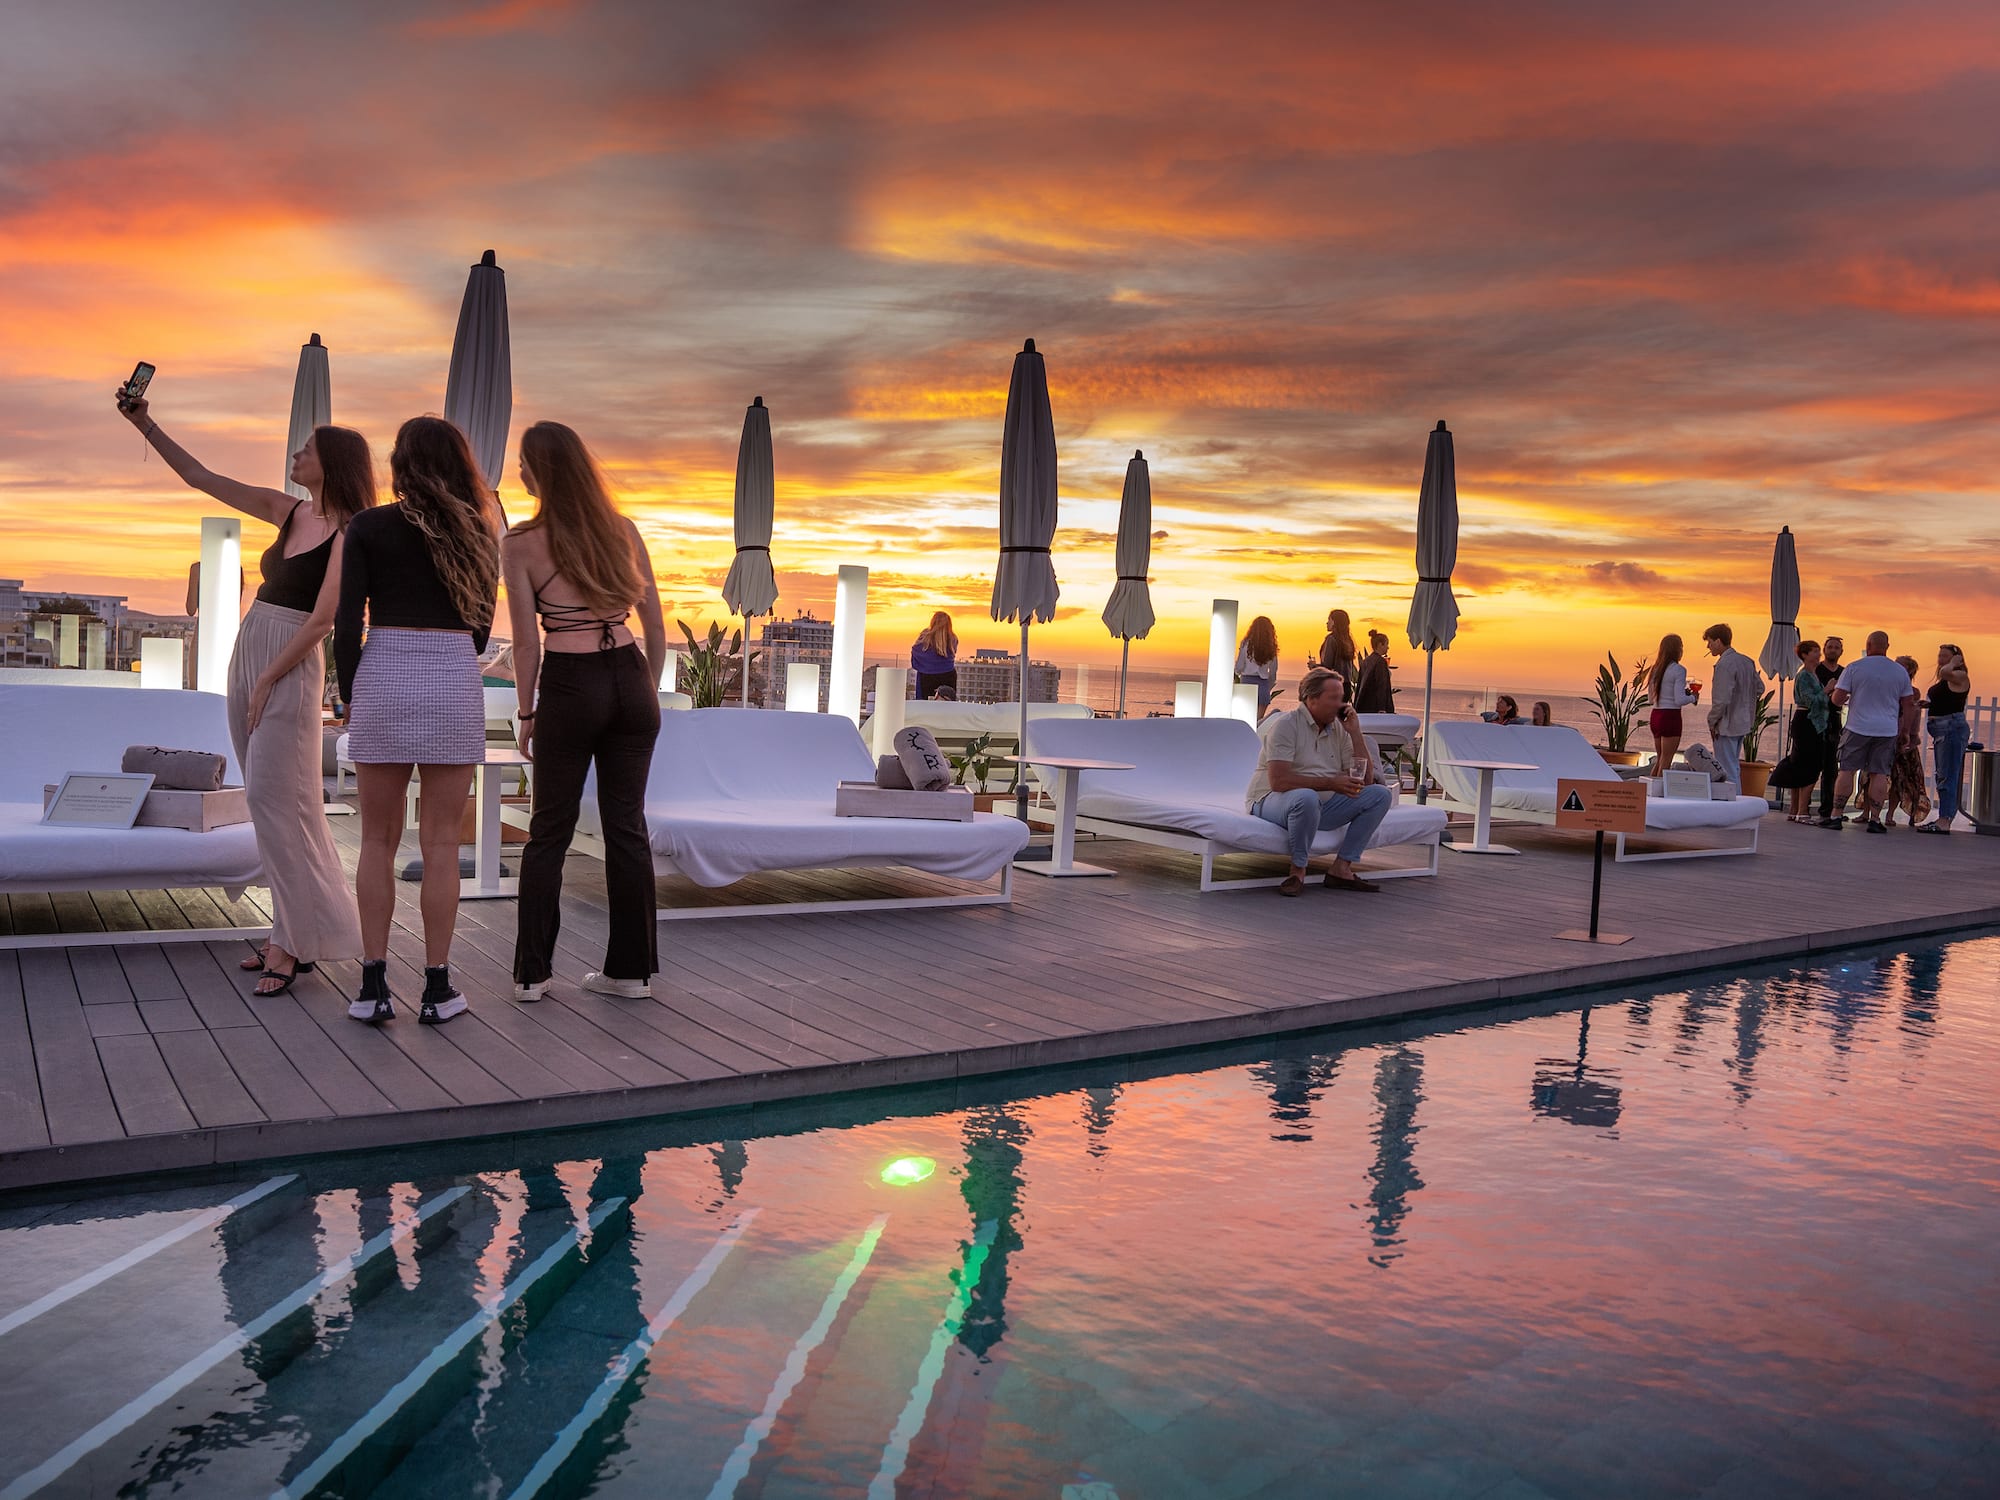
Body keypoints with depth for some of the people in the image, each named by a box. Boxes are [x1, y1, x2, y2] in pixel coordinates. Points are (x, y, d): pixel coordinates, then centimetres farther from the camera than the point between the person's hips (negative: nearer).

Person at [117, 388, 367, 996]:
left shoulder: (348, 533, -10)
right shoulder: (287, 510, 11)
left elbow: (322, 619, -14)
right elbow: (200, 477, 17)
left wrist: (267, 681, -14)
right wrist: (145, 423, 14)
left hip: (290, 667, -8)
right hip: (248, 656, 8)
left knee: (274, 800, -12)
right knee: (271, 802, 7)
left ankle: (295, 940, -6)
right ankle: (294, 934, 12)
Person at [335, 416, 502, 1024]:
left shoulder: (369, 527, 2)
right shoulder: (477, 530, 10)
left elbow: (347, 623, -2)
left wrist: (350, 696, 7)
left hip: (383, 677, -1)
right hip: (455, 679, 1)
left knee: (378, 841, 8)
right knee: (440, 842, 5)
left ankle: (374, 986, 8)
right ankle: (437, 988, 7)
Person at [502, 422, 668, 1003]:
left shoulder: (521, 544, -5)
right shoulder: (624, 531, 5)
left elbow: (527, 642, -5)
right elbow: (656, 626, 7)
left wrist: (526, 713, 6)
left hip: (569, 687, -3)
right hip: (630, 681, 3)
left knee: (550, 831, 9)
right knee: (627, 825, 9)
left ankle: (531, 972, 14)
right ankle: (631, 969, 14)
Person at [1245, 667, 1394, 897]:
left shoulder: (1338, 729, 10)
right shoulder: (1286, 725, -12)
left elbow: (1365, 780, 8)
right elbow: (1279, 781, -24)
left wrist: (1355, 733, 0)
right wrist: (1331, 783, -24)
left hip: (1323, 806, 7)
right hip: (1272, 801, -7)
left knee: (1380, 794, -6)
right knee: (1306, 797, -41)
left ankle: (1341, 869, -8)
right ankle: (1298, 869, -19)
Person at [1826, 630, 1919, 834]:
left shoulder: (1854, 668, -3)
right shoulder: (1900, 672, 6)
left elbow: (1837, 698, -7)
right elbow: (1909, 704, 9)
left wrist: (1844, 700, 16)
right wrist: (1906, 731, 17)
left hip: (1858, 728, -2)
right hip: (1888, 731, 2)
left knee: (1847, 770, 2)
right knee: (1880, 774, 3)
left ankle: (1836, 816, 0)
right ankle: (1873, 819, 0)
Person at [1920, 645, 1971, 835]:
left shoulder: (1960, 677, -8)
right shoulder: (1942, 680, 20)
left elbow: (1945, 672, -31)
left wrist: (1954, 663, -12)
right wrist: (1926, 704, 12)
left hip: (1952, 728, -10)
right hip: (1940, 730, 10)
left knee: (1947, 776, -14)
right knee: (1943, 776, 13)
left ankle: (1944, 822, -18)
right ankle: (1945, 818, 20)